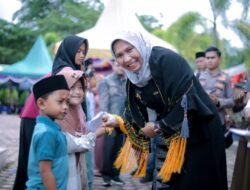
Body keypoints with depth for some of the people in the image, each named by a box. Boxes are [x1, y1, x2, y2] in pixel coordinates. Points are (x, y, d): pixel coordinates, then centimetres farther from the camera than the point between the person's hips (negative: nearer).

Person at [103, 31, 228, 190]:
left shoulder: (167, 60, -21)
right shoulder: (133, 80, 2)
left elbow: (188, 102, -26)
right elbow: (136, 116, 9)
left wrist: (158, 127, -17)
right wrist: (117, 121, -8)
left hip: (197, 132, -7)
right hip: (166, 138, 7)